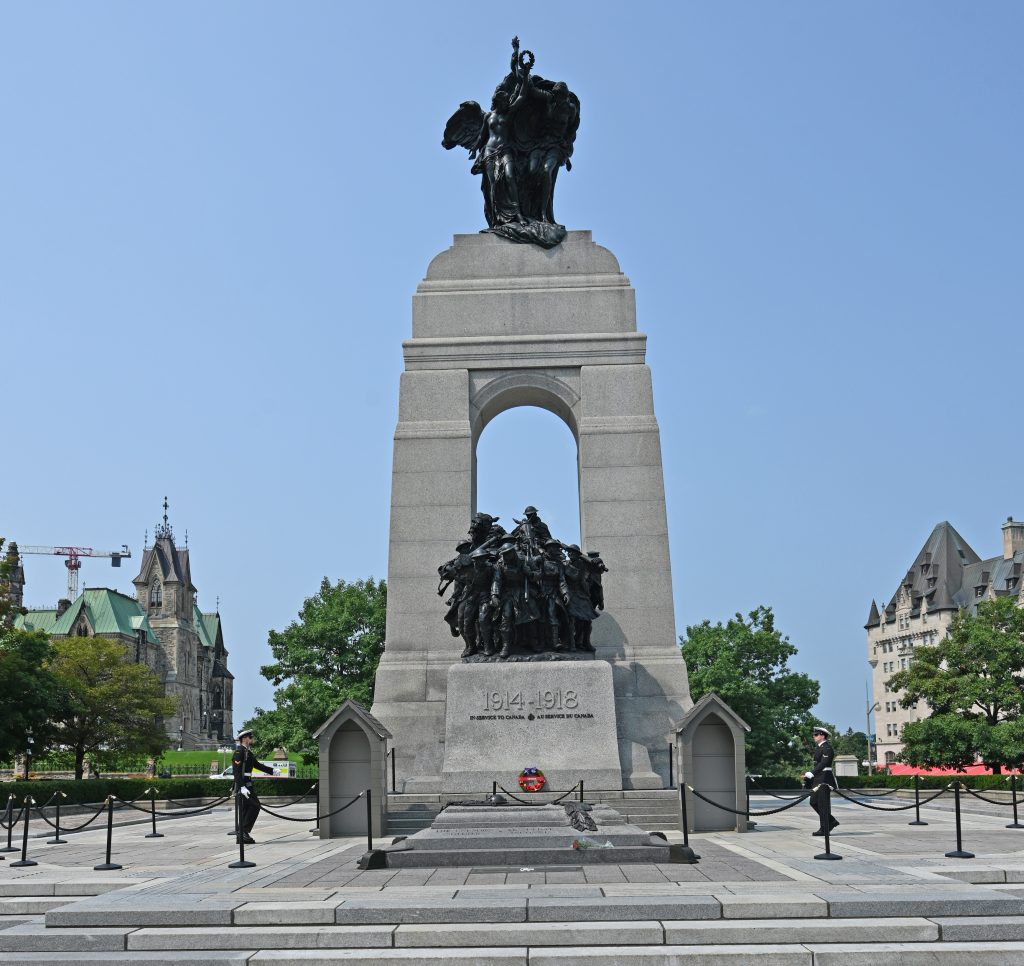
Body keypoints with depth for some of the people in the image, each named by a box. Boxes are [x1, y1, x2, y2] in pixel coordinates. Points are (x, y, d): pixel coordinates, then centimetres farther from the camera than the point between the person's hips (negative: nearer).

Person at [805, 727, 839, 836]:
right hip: (818, 779, 10)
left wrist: (811, 773, -30)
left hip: (824, 779, -10)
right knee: (813, 802, 11)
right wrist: (809, 774, 11)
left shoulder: (827, 748, -14)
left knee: (822, 804, -6)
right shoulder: (819, 748, 17)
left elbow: (823, 763, -24)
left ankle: (824, 829, 0)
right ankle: (831, 821, 19)